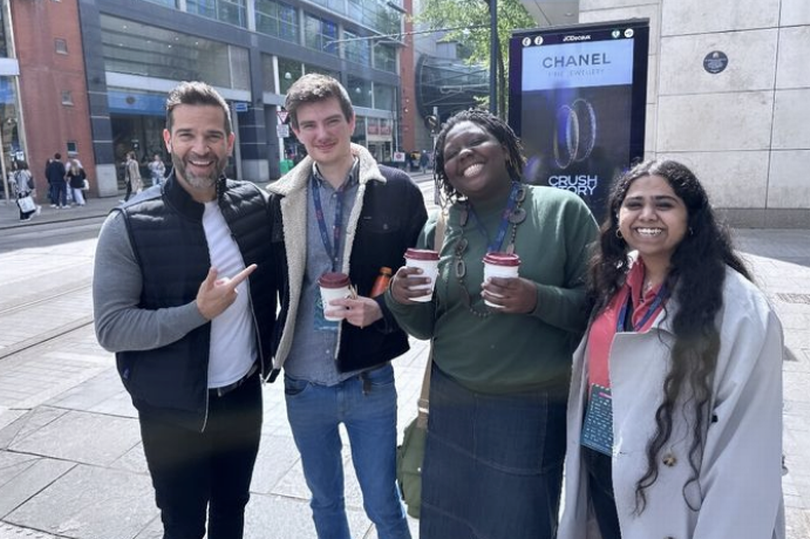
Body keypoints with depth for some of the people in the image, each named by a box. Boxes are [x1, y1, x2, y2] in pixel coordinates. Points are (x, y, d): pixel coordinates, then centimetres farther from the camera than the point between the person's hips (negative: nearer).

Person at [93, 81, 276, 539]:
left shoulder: (255, 204, -4)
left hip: (245, 396, 4)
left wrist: (268, 350, 3)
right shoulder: (130, 226, -15)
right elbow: (111, 329, -17)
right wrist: (198, 311, -26)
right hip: (174, 411, -3)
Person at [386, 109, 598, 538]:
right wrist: (400, 299, -13)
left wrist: (538, 300, -26)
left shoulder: (563, 210, -7)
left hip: (532, 408, -3)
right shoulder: (438, 229, 3)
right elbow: (425, 326, 8)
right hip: (451, 404, 3)